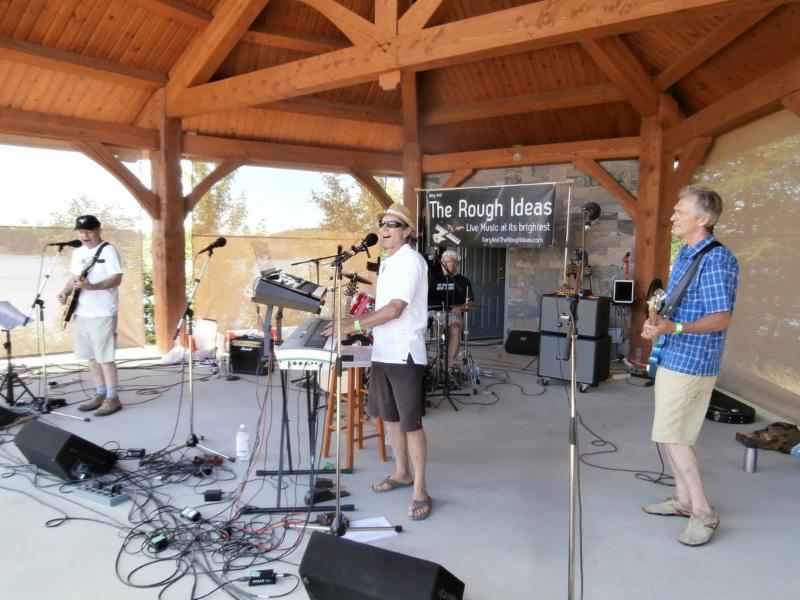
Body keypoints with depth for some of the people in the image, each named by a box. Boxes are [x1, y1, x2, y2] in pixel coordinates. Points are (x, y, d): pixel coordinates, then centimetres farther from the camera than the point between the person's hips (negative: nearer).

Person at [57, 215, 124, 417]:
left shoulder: (108, 250, -10)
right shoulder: (78, 253, 14)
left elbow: (117, 279, -17)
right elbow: (74, 277, 22)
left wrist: (92, 286, -30)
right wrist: (66, 292, 3)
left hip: (102, 314, -8)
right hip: (81, 313, 8)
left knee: (104, 356, -6)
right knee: (90, 356, 12)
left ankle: (113, 398, 1)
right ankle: (100, 394, 23)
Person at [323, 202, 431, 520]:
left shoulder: (410, 260, -14)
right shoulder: (388, 261, 16)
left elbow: (395, 309, -22)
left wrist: (355, 324, -20)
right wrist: (358, 324, 8)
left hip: (404, 353, -9)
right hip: (383, 351, 9)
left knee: (411, 423, -4)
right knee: (389, 416, 17)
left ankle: (420, 491, 6)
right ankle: (402, 472, 33)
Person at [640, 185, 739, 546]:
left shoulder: (716, 260, -18)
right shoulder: (685, 253, 12)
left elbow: (721, 318, -23)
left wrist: (674, 327, -33)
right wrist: (659, 318, 11)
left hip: (691, 361, -10)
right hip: (672, 357, 10)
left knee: (673, 436, -5)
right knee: (671, 434, 16)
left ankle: (704, 513, 8)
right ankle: (683, 500, 28)